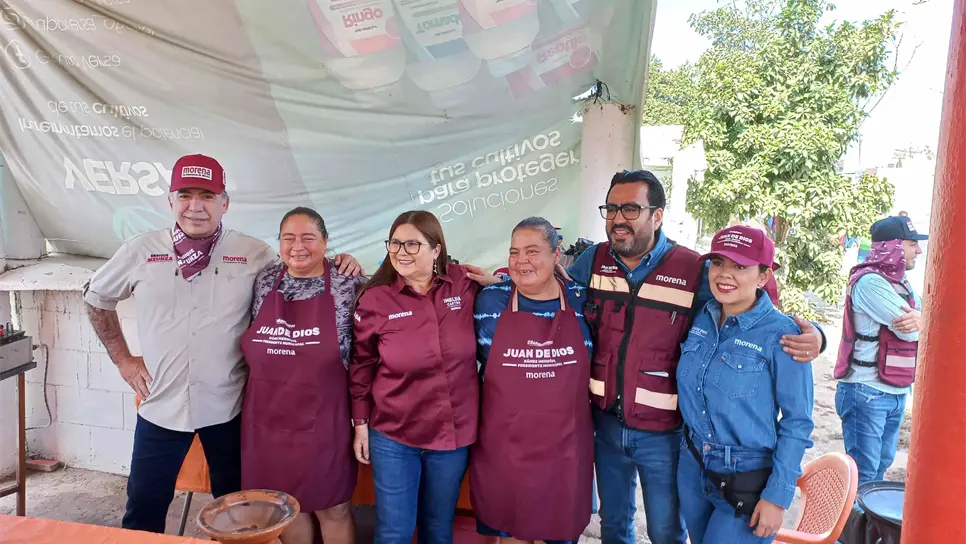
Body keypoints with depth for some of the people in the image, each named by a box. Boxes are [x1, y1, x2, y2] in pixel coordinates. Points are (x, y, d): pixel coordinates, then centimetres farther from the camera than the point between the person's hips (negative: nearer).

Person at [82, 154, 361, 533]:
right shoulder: (140, 251, -1)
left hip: (228, 406, -1)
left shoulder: (255, 254, -4)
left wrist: (336, 269, -15)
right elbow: (96, 298, 15)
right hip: (162, 405, 1)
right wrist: (123, 359, 9)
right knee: (143, 511, 14)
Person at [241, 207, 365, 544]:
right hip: (267, 418, 4)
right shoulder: (264, 280, 3)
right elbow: (251, 346, 13)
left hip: (322, 420, -3)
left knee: (332, 507, 11)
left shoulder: (346, 284, -8)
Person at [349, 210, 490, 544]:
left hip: (455, 433, 2)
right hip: (393, 436, -1)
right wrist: (360, 424, 2)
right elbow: (361, 367, 0)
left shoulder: (466, 285, -6)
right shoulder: (374, 299, -9)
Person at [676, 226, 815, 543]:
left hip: (748, 482, -5)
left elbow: (797, 422, -13)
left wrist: (778, 495, -13)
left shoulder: (781, 334, -17)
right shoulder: (701, 319, -2)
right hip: (692, 469, 5)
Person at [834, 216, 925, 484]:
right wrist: (922, 322, 1)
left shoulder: (900, 282, 13)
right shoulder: (870, 282, -16)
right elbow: (910, 331, -19)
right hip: (867, 392, -9)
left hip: (897, 392, 9)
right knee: (863, 471, -3)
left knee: (881, 465, 15)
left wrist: (920, 319, -19)